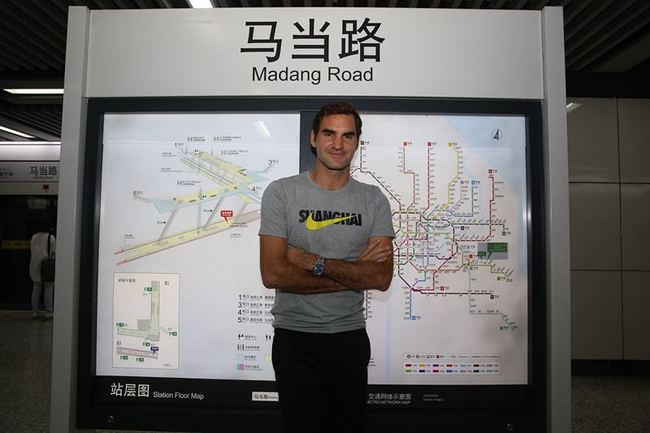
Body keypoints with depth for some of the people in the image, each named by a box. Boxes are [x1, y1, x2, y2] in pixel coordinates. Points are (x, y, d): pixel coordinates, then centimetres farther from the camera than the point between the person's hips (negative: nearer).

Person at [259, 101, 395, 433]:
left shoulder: (373, 200, 0)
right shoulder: (281, 192, -7)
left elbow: (382, 278, -10)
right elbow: (272, 274, -17)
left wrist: (315, 262, -19)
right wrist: (355, 271, -15)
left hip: (350, 338, 3)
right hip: (295, 338, -2)